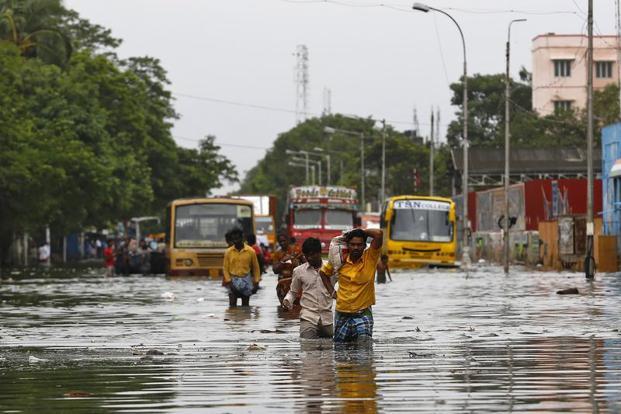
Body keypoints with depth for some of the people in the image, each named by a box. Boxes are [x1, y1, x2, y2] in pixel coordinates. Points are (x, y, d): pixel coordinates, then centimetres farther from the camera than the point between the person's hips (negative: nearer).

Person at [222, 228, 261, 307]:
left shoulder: (250, 251, -2)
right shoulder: (228, 252, -1)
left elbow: (255, 267, 4)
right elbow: (226, 268, 1)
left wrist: (256, 283, 0)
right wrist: (229, 282, -9)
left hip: (246, 280, 0)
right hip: (233, 280, 0)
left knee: (245, 306, 4)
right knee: (232, 306, -7)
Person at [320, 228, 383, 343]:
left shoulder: (370, 258, -6)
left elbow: (379, 234, -20)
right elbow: (323, 272, 18)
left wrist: (361, 232, -7)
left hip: (363, 313, -3)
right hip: (342, 314, 3)